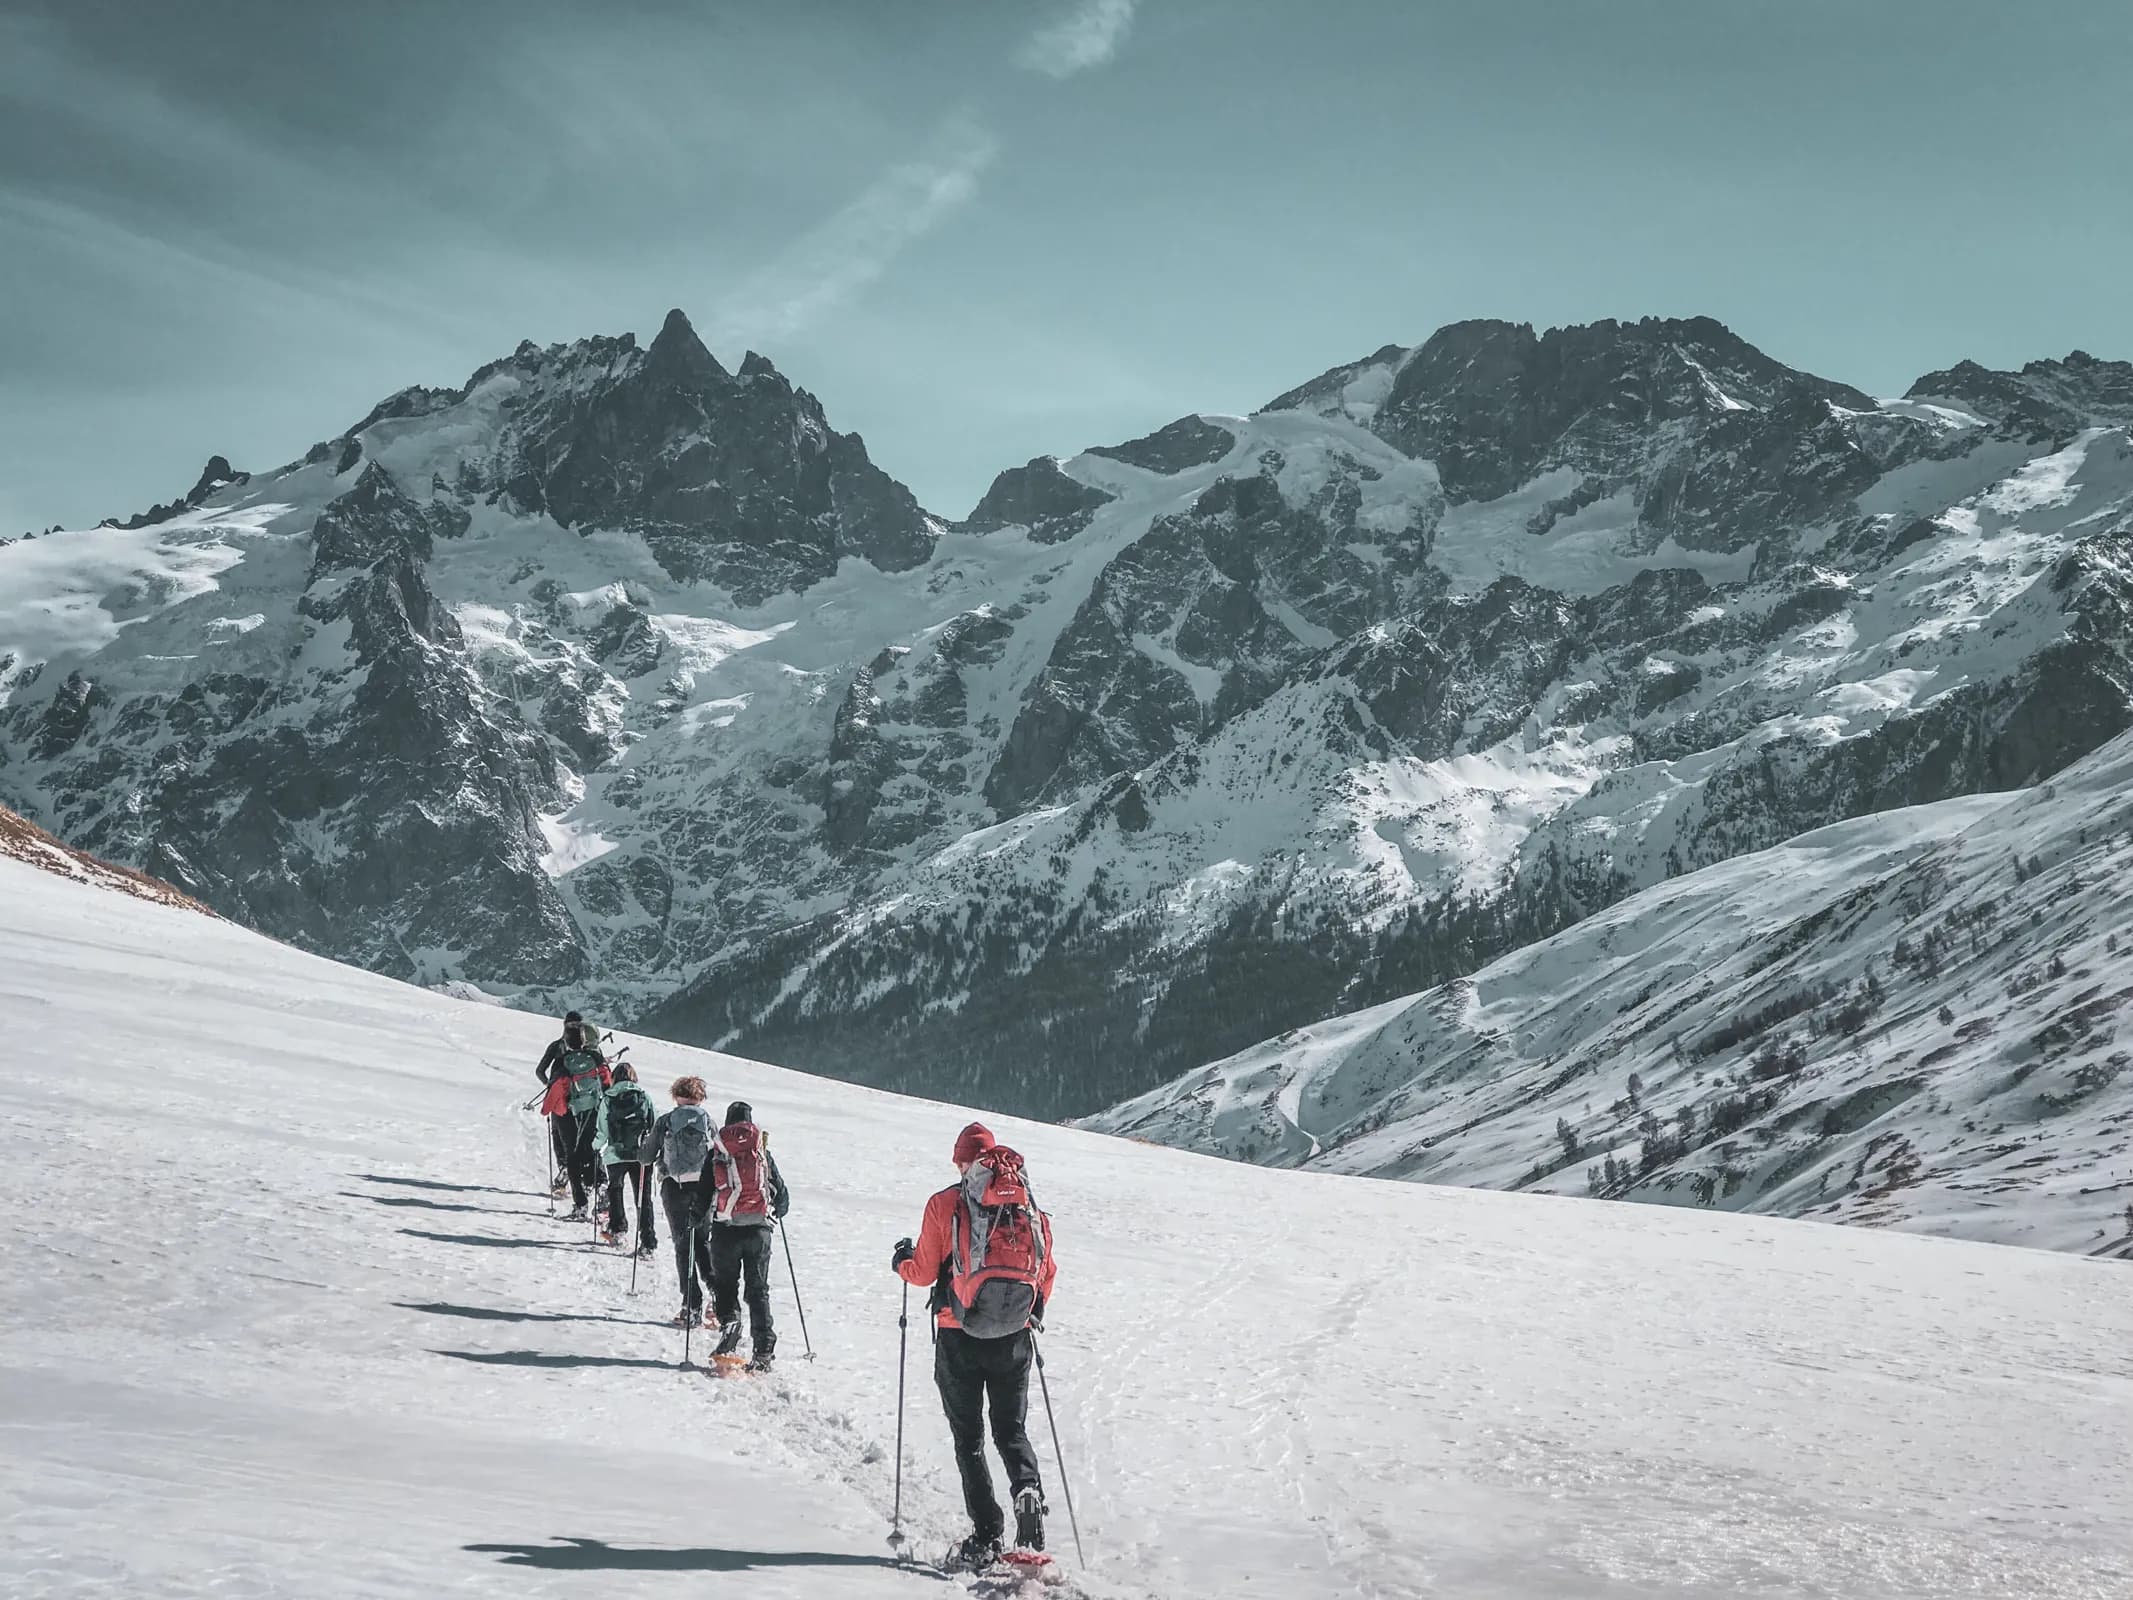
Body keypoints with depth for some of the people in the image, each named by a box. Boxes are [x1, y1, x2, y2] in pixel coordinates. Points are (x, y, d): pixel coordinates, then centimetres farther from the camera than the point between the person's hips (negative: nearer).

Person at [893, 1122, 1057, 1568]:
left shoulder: (946, 1204, -5)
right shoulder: (1030, 1207, 4)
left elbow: (924, 1272, -2)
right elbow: (1047, 1273, 7)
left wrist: (902, 1261, 21)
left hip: (960, 1337, -2)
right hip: (1014, 1339, 2)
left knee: (969, 1437, 8)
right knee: (1012, 1431, 15)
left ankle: (986, 1535, -1)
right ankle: (1028, 1490, -14)